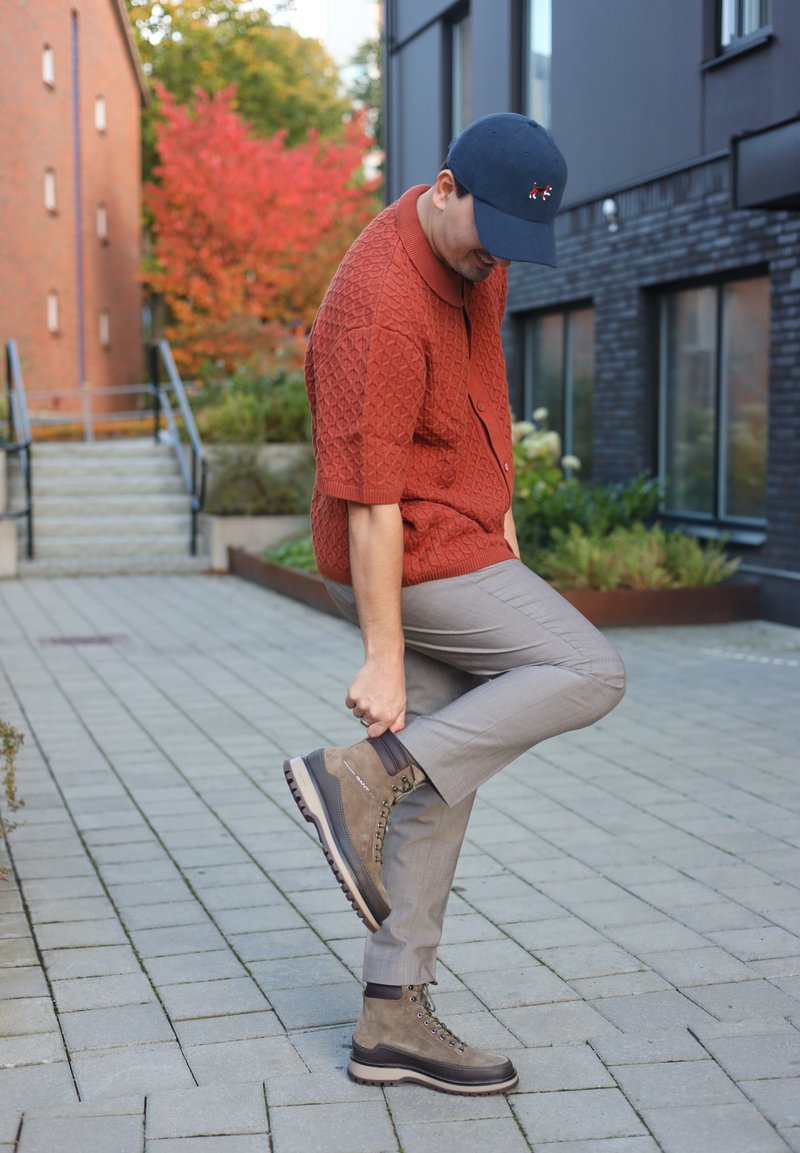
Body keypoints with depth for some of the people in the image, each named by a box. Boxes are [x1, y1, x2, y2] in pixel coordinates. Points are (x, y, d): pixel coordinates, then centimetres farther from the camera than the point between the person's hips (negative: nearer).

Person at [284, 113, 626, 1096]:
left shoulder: (479, 250, 4)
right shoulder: (384, 307, -25)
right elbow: (369, 497, -25)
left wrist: (498, 510, 21)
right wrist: (384, 658, -24)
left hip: (455, 539, 9)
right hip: (409, 560, -9)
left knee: (440, 784, 9)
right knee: (589, 675, -8)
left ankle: (393, 1022, 15)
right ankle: (360, 776, -12)